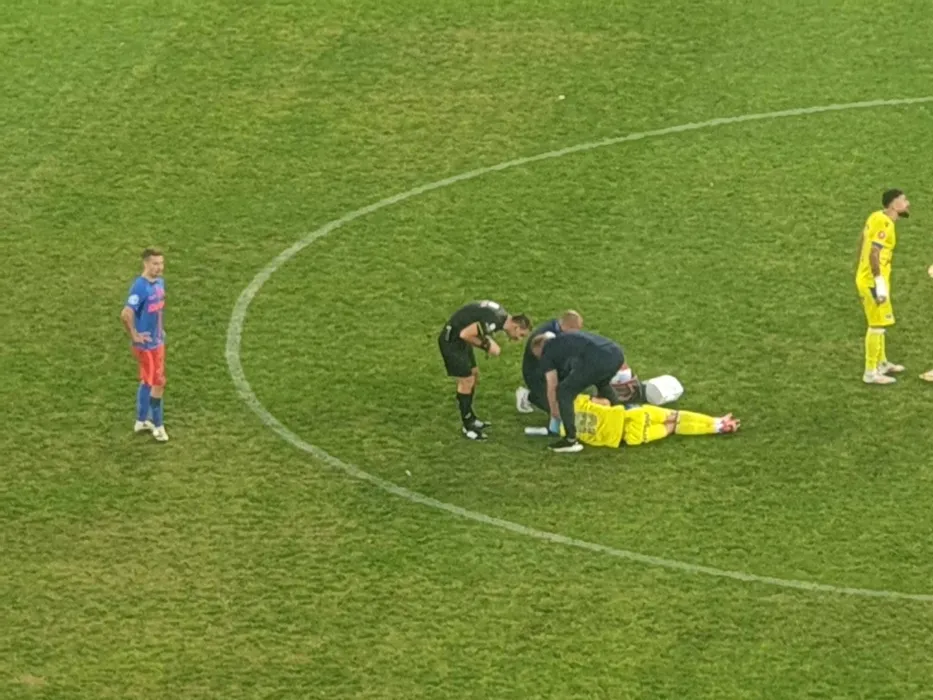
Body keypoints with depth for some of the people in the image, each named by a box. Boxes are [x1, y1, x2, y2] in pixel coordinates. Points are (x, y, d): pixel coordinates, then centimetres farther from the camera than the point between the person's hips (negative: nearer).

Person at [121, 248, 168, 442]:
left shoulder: (159, 282, 2)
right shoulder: (140, 287, -25)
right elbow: (126, 314, -32)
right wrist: (134, 336, -21)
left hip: (158, 340, 8)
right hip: (145, 343, -8)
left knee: (148, 381, 17)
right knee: (157, 383, 0)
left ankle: (142, 421, 29)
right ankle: (157, 425, 12)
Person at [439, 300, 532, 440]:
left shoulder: (502, 315, 1)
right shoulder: (493, 321, -29)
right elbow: (465, 334, -30)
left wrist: (489, 344, -5)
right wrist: (484, 344, -17)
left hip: (460, 339, 10)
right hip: (451, 340, -10)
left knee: (474, 374, 18)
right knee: (466, 380, -6)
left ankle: (470, 419, 32)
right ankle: (468, 428, 5)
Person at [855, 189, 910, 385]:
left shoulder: (877, 218, 7)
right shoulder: (884, 224, -21)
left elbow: (863, 242, 16)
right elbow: (873, 253, -28)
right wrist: (880, 283, -26)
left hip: (866, 278, 10)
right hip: (873, 281, -10)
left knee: (878, 323, 22)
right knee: (877, 326, -2)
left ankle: (882, 364, 35)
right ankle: (871, 373, 3)